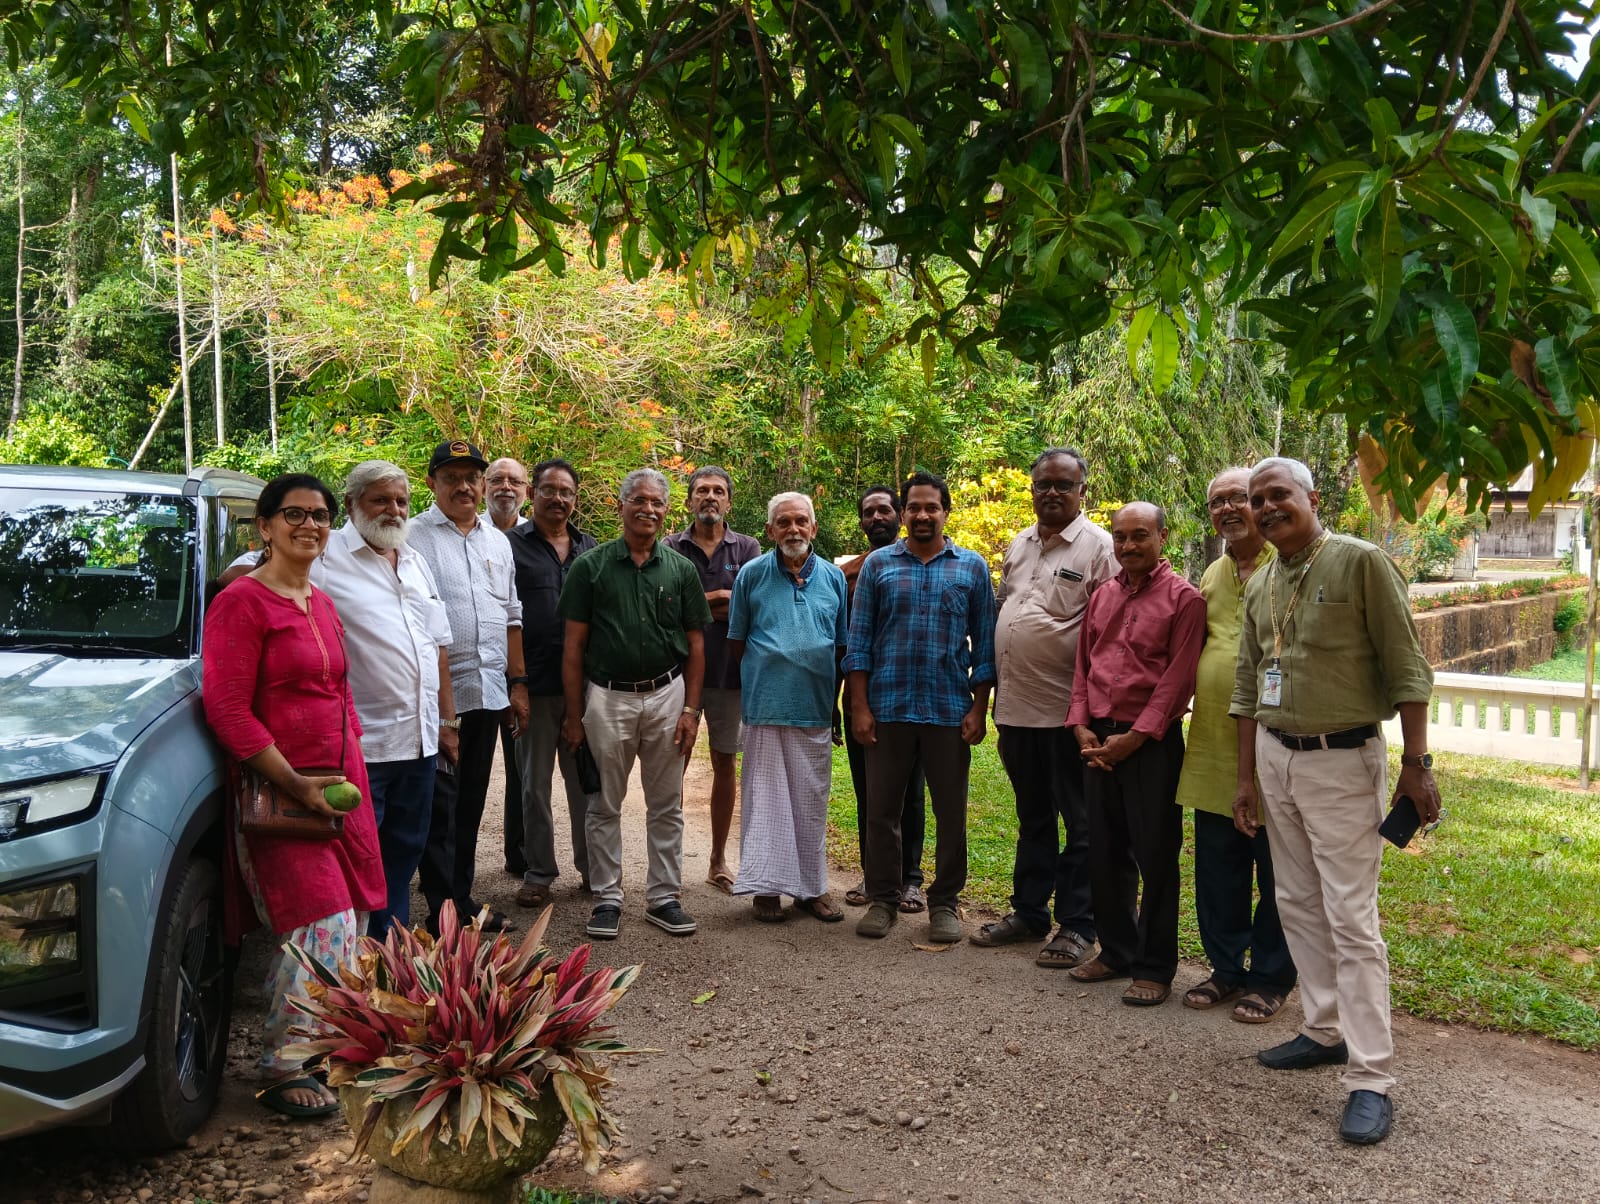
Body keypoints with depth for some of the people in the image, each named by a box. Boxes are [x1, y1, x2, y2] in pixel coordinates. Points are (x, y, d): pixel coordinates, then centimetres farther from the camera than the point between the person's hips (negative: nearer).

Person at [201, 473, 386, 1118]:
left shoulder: (321, 603, 16)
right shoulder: (242, 602, -10)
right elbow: (227, 710, -16)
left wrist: (351, 772, 14)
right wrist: (295, 783, -19)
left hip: (336, 784, 8)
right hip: (277, 792, -8)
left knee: (349, 927, 10)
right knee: (324, 929, -10)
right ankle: (280, 1070, 7)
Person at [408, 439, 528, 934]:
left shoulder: (497, 541, 15)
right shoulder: (414, 537, -5)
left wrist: (517, 683, 13)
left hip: (489, 692, 6)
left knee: (471, 803, 14)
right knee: (439, 805, 0)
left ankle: (462, 899, 25)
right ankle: (444, 912, 8)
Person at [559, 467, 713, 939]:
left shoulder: (681, 569, 5)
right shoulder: (590, 566, -1)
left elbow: (695, 646, 6)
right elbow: (573, 645, -1)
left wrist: (690, 709, -1)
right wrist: (573, 715, -4)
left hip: (666, 695, 2)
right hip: (607, 697, -2)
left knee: (666, 805, 9)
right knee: (605, 805, 7)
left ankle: (663, 896, 20)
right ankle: (606, 898, 18)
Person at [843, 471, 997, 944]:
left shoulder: (972, 568, 5)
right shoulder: (878, 564, 5)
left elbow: (984, 644, 5)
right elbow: (859, 640, 3)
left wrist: (979, 709, -2)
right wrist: (859, 706, -3)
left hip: (950, 710, 0)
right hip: (887, 708, 0)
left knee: (951, 812, 7)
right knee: (881, 809, 7)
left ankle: (944, 901, 20)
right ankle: (883, 898, 20)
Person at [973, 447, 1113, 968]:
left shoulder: (1097, 546, -7)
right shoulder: (1018, 546, 14)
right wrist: (997, 694, 15)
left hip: (1067, 710, -7)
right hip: (1016, 707, 7)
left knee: (1079, 823, 4)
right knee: (1032, 818, 18)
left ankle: (1077, 926, 14)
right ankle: (1029, 912, 29)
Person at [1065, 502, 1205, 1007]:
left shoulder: (1183, 598, -6)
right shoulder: (1102, 596, 13)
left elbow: (1178, 677, -11)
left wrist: (1135, 736, -15)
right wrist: (1082, 726, 1)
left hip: (1151, 742, -6)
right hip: (1098, 740, 6)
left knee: (1155, 856, 1)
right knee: (1105, 852, 12)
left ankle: (1155, 968, 12)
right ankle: (1116, 950, 27)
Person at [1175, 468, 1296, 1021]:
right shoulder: (1212, 575, 14)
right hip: (1213, 743, 6)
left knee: (1276, 871, 7)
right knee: (1217, 867, 13)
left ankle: (1270, 979, 20)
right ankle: (1225, 967, 28)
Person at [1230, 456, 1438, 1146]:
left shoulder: (1361, 563, -10)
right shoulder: (1258, 589, 10)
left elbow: (1406, 668, -10)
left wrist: (1415, 764, -12)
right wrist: (1246, 778, 14)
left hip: (1342, 760, -7)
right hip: (1274, 757, 7)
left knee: (1351, 918, -6)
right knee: (1298, 905, 13)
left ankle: (1370, 1078, 0)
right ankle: (1325, 1032, 26)